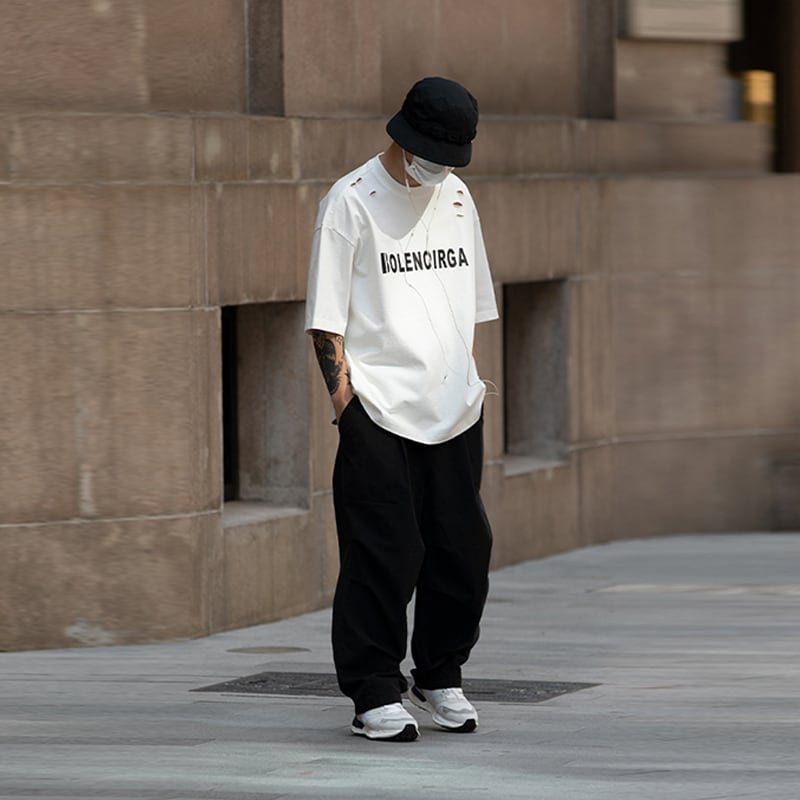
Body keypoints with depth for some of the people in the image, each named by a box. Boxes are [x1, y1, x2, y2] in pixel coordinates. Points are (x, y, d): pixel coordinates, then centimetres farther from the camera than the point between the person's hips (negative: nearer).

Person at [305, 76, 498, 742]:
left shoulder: (456, 198, 14)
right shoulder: (351, 202, -4)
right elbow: (327, 318, -5)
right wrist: (344, 394, -12)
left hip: (454, 410, 6)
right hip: (380, 411, -6)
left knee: (463, 550, 7)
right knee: (383, 556, -6)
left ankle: (441, 679, 22)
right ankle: (376, 695, 1)